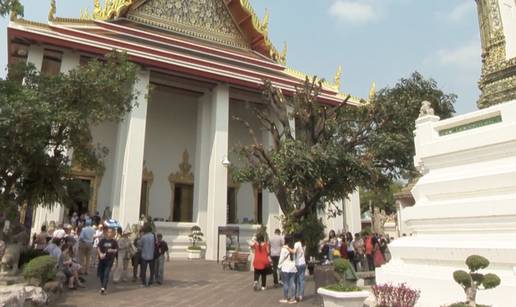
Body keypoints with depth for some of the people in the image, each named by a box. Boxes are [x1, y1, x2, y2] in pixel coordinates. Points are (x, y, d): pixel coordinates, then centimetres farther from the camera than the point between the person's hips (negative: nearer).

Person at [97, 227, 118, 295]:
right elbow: (98, 248, -2)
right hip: (102, 259, 3)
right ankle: (103, 286, 31)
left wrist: (112, 250, -19)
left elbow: (117, 250, 1)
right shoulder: (103, 240, 2)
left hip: (110, 260, -2)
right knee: (100, 273, 10)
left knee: (106, 274, -11)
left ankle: (103, 288, -14)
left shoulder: (114, 242, 0)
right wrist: (100, 254, -19)